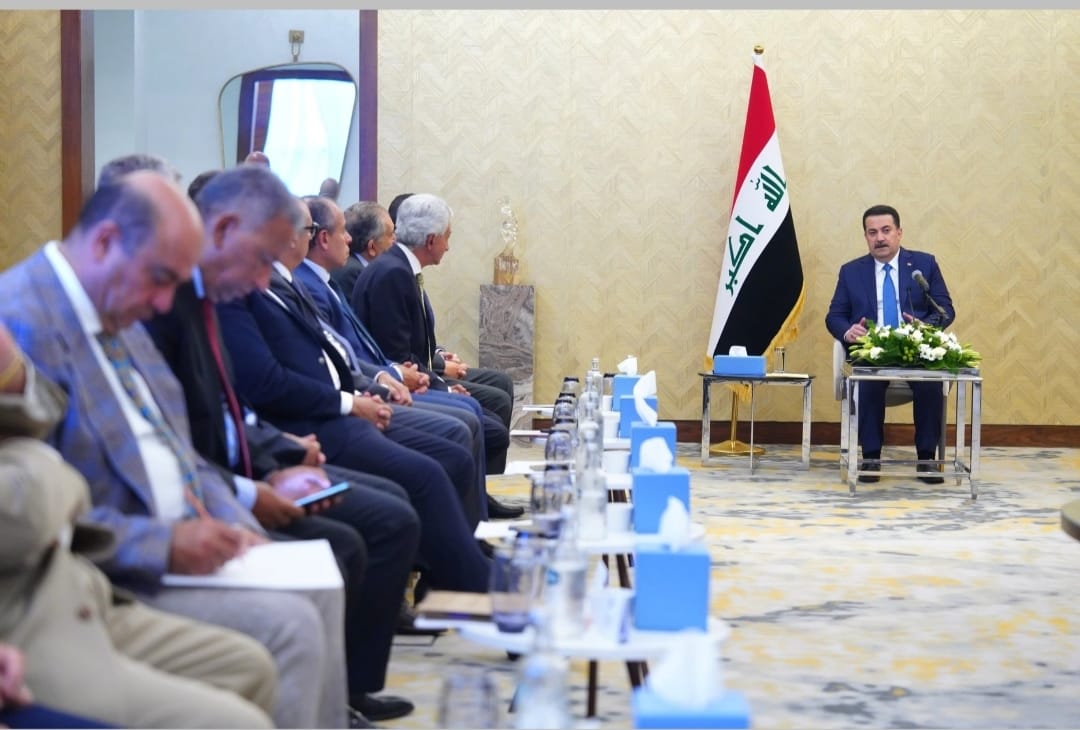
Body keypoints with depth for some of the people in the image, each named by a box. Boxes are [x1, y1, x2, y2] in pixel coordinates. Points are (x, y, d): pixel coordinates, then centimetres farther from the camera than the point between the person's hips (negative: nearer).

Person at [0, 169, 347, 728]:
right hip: (109, 575, -10)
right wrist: (164, 545, -23)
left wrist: (235, 523, 3)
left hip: (177, 543, 10)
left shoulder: (119, 312, 12)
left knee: (319, 592, 5)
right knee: (288, 623, -17)